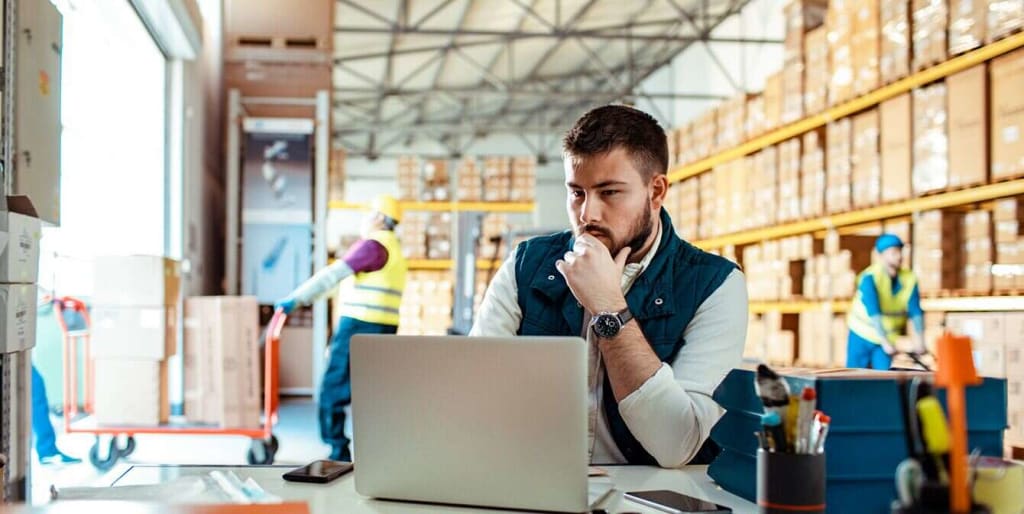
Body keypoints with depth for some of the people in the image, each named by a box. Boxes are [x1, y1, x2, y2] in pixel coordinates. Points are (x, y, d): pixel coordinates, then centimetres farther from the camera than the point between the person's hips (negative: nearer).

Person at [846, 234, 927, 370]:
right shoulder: (869, 278, -20)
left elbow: (916, 312, -12)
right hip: (862, 337, -3)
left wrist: (920, 342, -25)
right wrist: (885, 342, -37)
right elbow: (874, 313, -29)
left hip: (889, 338, 3)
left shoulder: (909, 279, -7)